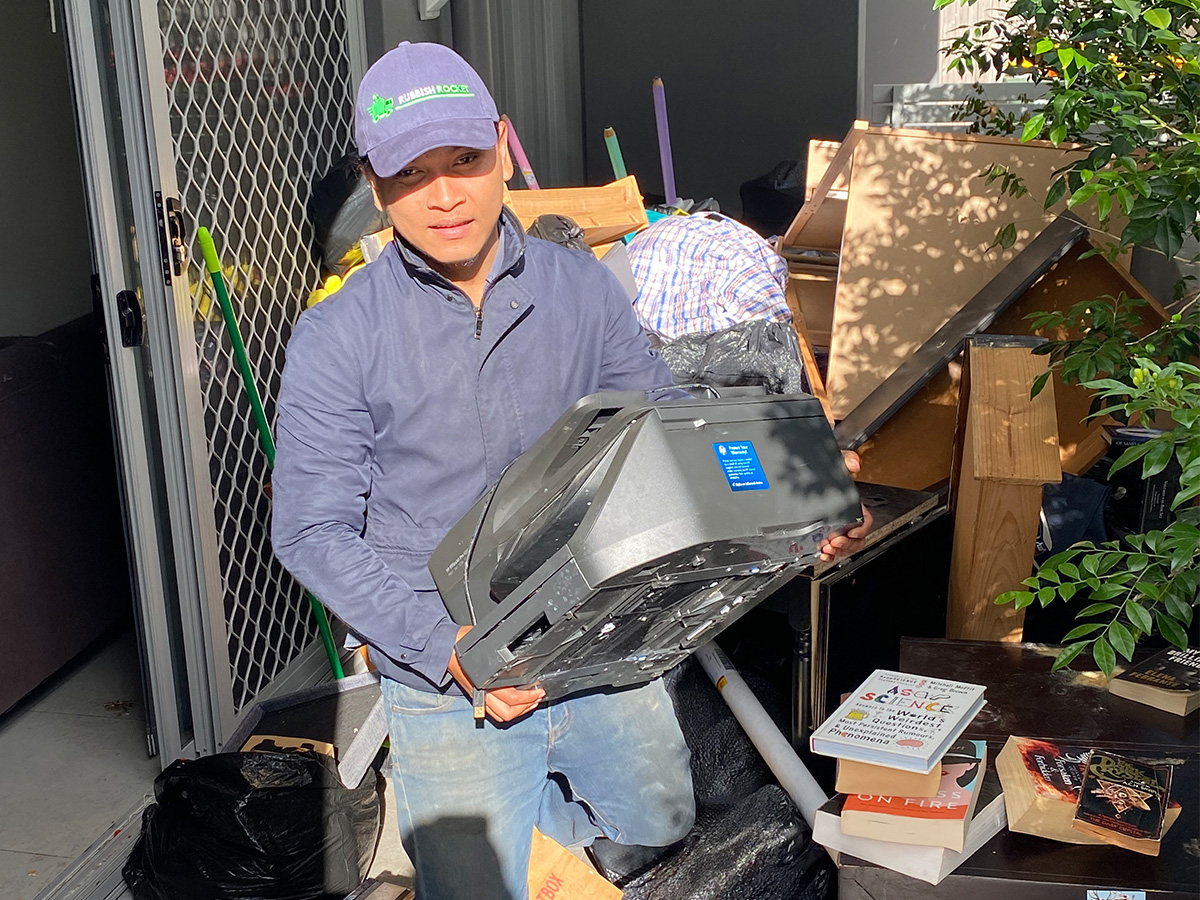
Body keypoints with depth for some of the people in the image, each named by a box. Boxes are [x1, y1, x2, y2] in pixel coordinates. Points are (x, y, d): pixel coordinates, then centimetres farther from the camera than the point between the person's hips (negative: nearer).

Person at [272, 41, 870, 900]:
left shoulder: (583, 288, -3)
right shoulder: (339, 338, -13)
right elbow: (313, 530, -11)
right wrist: (444, 644, -24)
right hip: (447, 675, -3)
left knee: (660, 822, 21)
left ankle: (524, 805, 46)